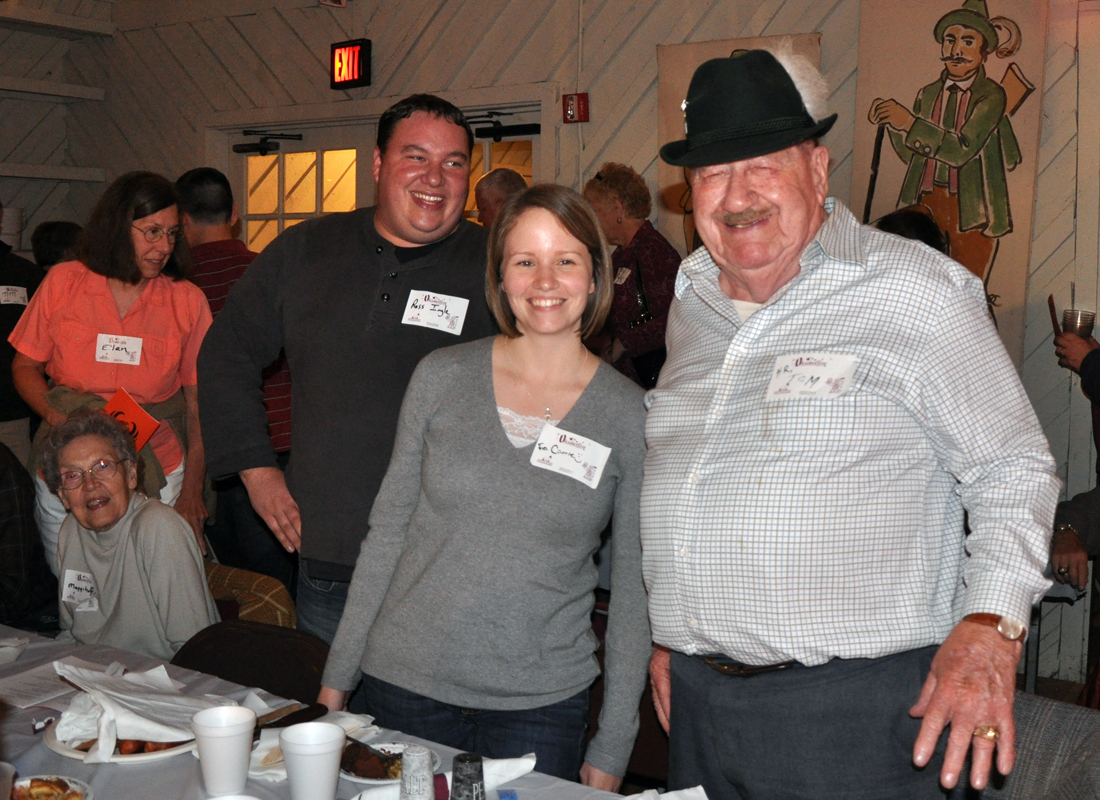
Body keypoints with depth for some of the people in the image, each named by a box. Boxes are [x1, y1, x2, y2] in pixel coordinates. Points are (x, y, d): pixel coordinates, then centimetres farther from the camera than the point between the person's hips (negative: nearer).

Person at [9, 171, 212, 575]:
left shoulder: (188, 301, 1)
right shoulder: (63, 283, 2)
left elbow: (199, 401, 2)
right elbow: (25, 366, 10)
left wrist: (191, 490, -4)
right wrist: (58, 417, -10)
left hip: (159, 475, 0)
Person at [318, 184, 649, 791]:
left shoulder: (628, 414, -5)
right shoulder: (442, 377, -2)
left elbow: (634, 586, -1)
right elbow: (387, 531, 5)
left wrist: (611, 751, -1)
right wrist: (337, 678, 5)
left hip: (540, 703, -1)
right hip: (405, 683, 1)